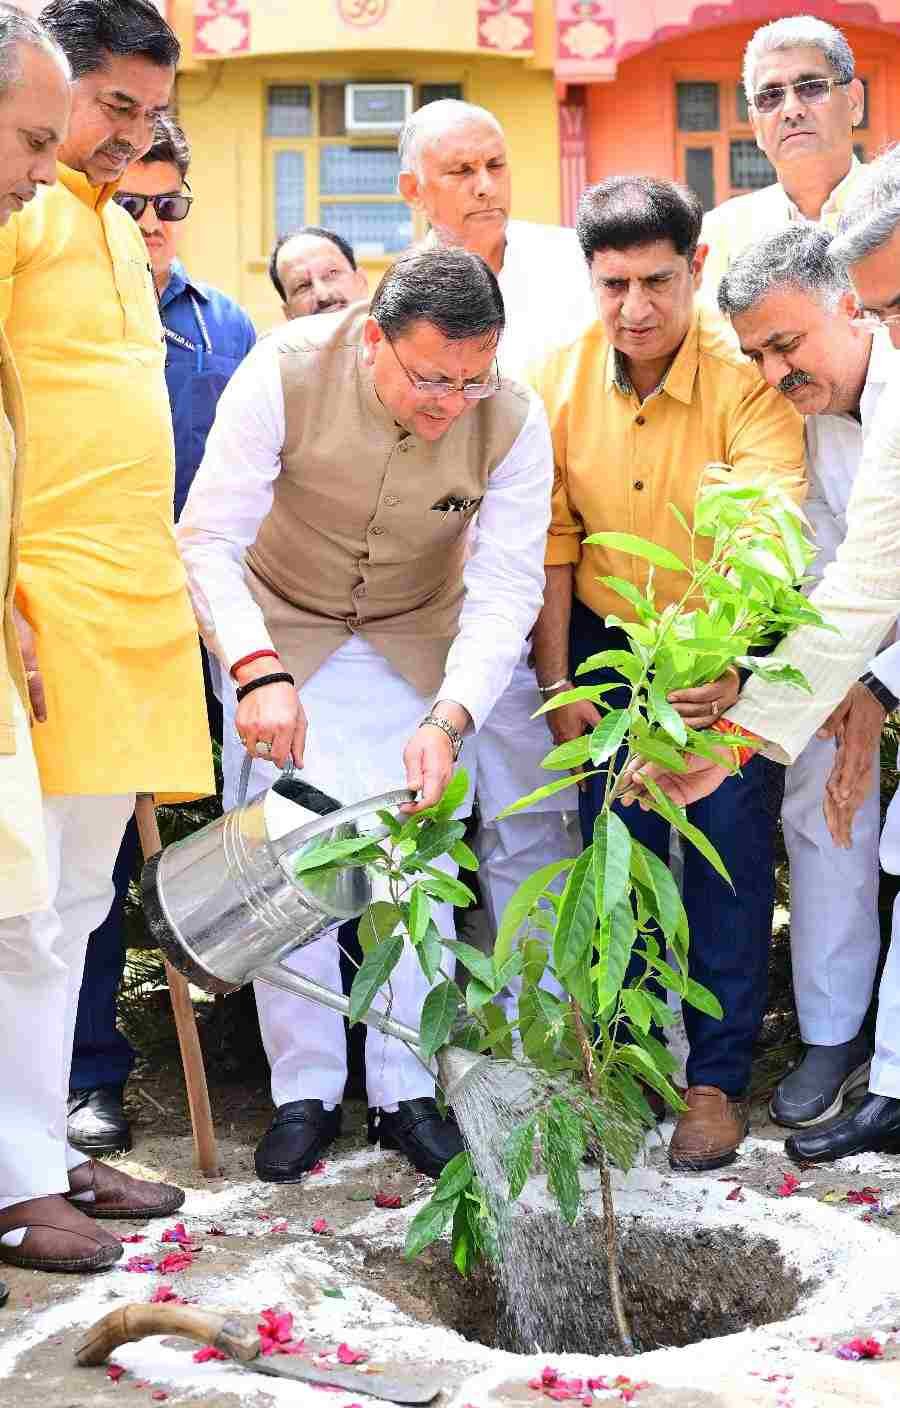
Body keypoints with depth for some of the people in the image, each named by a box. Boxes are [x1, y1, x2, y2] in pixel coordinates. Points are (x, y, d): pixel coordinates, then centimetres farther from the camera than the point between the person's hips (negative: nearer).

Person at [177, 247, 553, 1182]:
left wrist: (447, 720, -38)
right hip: (279, 632, -1)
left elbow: (507, 588, -23)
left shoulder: (512, 421, -24)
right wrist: (259, 674, -41)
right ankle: (304, 1091, 10)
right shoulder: (287, 371, -28)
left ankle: (406, 1093, 11)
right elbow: (209, 539, -27)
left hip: (417, 645, 1)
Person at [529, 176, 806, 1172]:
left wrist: (727, 666, -49)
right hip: (606, 640, 3)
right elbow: (555, 538, -2)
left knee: (728, 853, -3)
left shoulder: (747, 373, -21)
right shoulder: (562, 377, -9)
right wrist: (556, 680, -3)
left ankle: (717, 1078, 13)